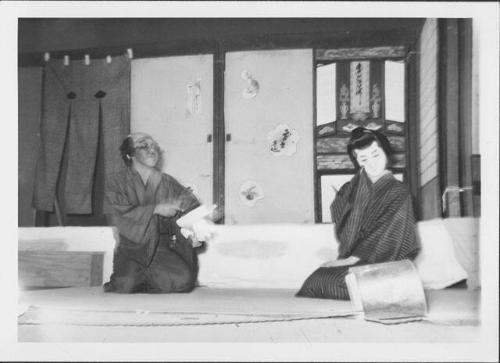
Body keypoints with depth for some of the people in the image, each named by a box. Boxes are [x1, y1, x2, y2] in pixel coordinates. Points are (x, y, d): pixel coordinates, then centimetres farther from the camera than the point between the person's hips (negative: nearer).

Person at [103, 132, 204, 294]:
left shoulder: (168, 183, 13)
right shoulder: (116, 182, 5)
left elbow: (192, 206, 8)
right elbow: (118, 214, -10)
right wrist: (155, 209, -14)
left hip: (162, 247, 2)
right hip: (132, 246, -2)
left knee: (183, 280, -24)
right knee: (125, 284, -28)